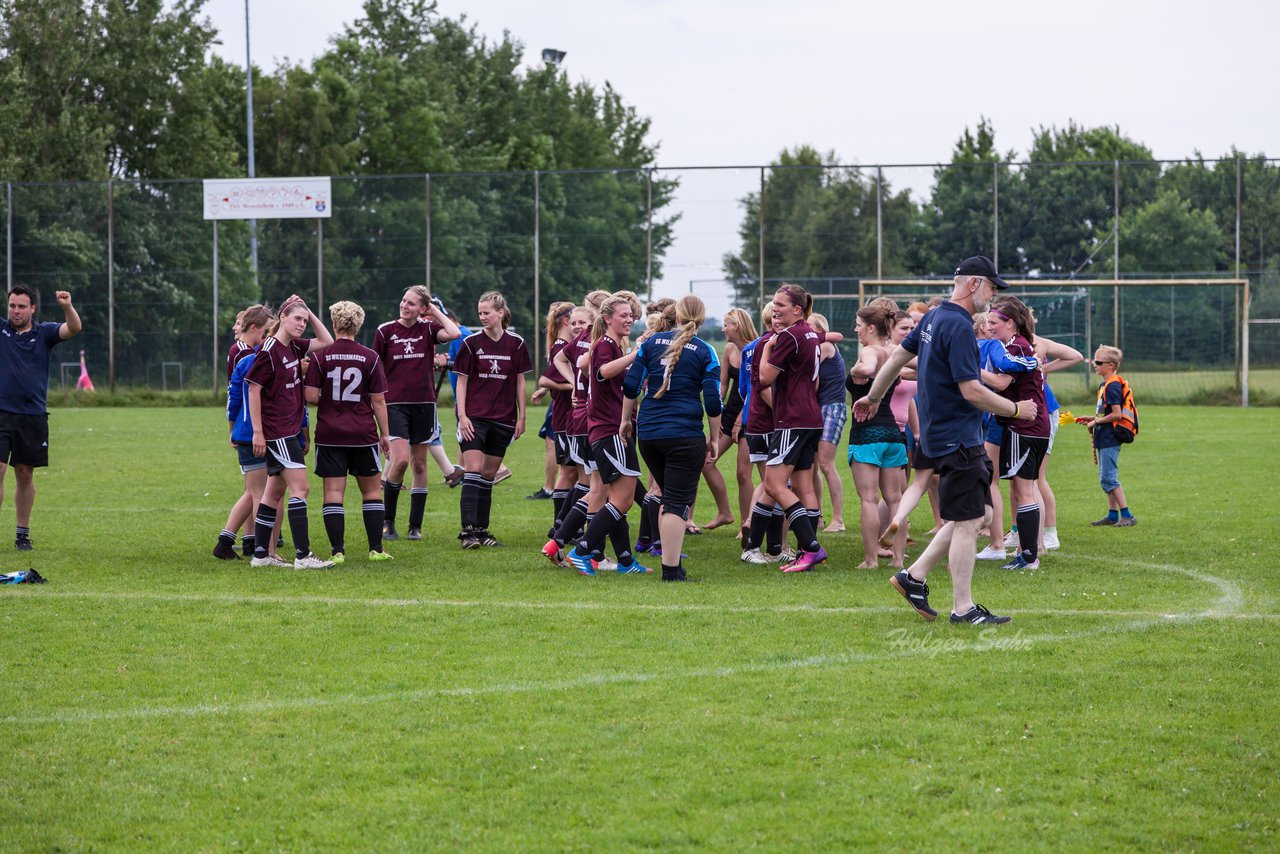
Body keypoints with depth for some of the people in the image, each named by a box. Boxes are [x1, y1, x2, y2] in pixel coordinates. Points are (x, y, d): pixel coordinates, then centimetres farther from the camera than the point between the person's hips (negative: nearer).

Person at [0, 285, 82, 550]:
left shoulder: (44, 333, 3)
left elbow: (73, 329, -12)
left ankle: (23, 534, 17)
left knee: (25, 476, 8)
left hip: (33, 416, 1)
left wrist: (68, 307, -32)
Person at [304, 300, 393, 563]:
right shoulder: (370, 358, -3)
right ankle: (376, 549, 11)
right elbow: (379, 401, -1)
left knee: (333, 492, 2)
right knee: (372, 490, 12)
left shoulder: (321, 356, -4)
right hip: (363, 434, 0)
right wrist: (385, 435, 7)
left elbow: (311, 396, -8)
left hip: (329, 434, 0)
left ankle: (337, 551, -3)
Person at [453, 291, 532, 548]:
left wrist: (521, 417, 5)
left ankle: (482, 530, 14)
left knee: (488, 475, 8)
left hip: (503, 418, 2)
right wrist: (462, 415, -9)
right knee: (473, 470, -13)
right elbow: (462, 381, 0)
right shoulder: (471, 343, -2)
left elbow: (520, 382, 8)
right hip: (474, 417, -2)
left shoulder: (516, 344, 3)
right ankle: (468, 530, -17)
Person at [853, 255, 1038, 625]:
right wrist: (1017, 410, -10)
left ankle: (914, 576, 16)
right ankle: (963, 608, 1)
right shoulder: (958, 326, -19)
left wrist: (873, 398, 33)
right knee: (967, 521, -4)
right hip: (957, 437, -10)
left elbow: (898, 356, 21)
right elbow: (971, 391, -22)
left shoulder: (934, 318, 11)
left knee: (978, 512, 14)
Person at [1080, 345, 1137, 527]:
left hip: (1110, 439, -11)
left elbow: (1117, 414, -21)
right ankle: (1112, 514, 20)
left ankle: (1127, 515, -9)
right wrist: (1091, 418, 12)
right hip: (1104, 439, 11)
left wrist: (1096, 421, -13)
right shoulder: (1104, 385, 15)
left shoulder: (1112, 386, -17)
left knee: (1108, 478, -10)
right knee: (1106, 478, 14)